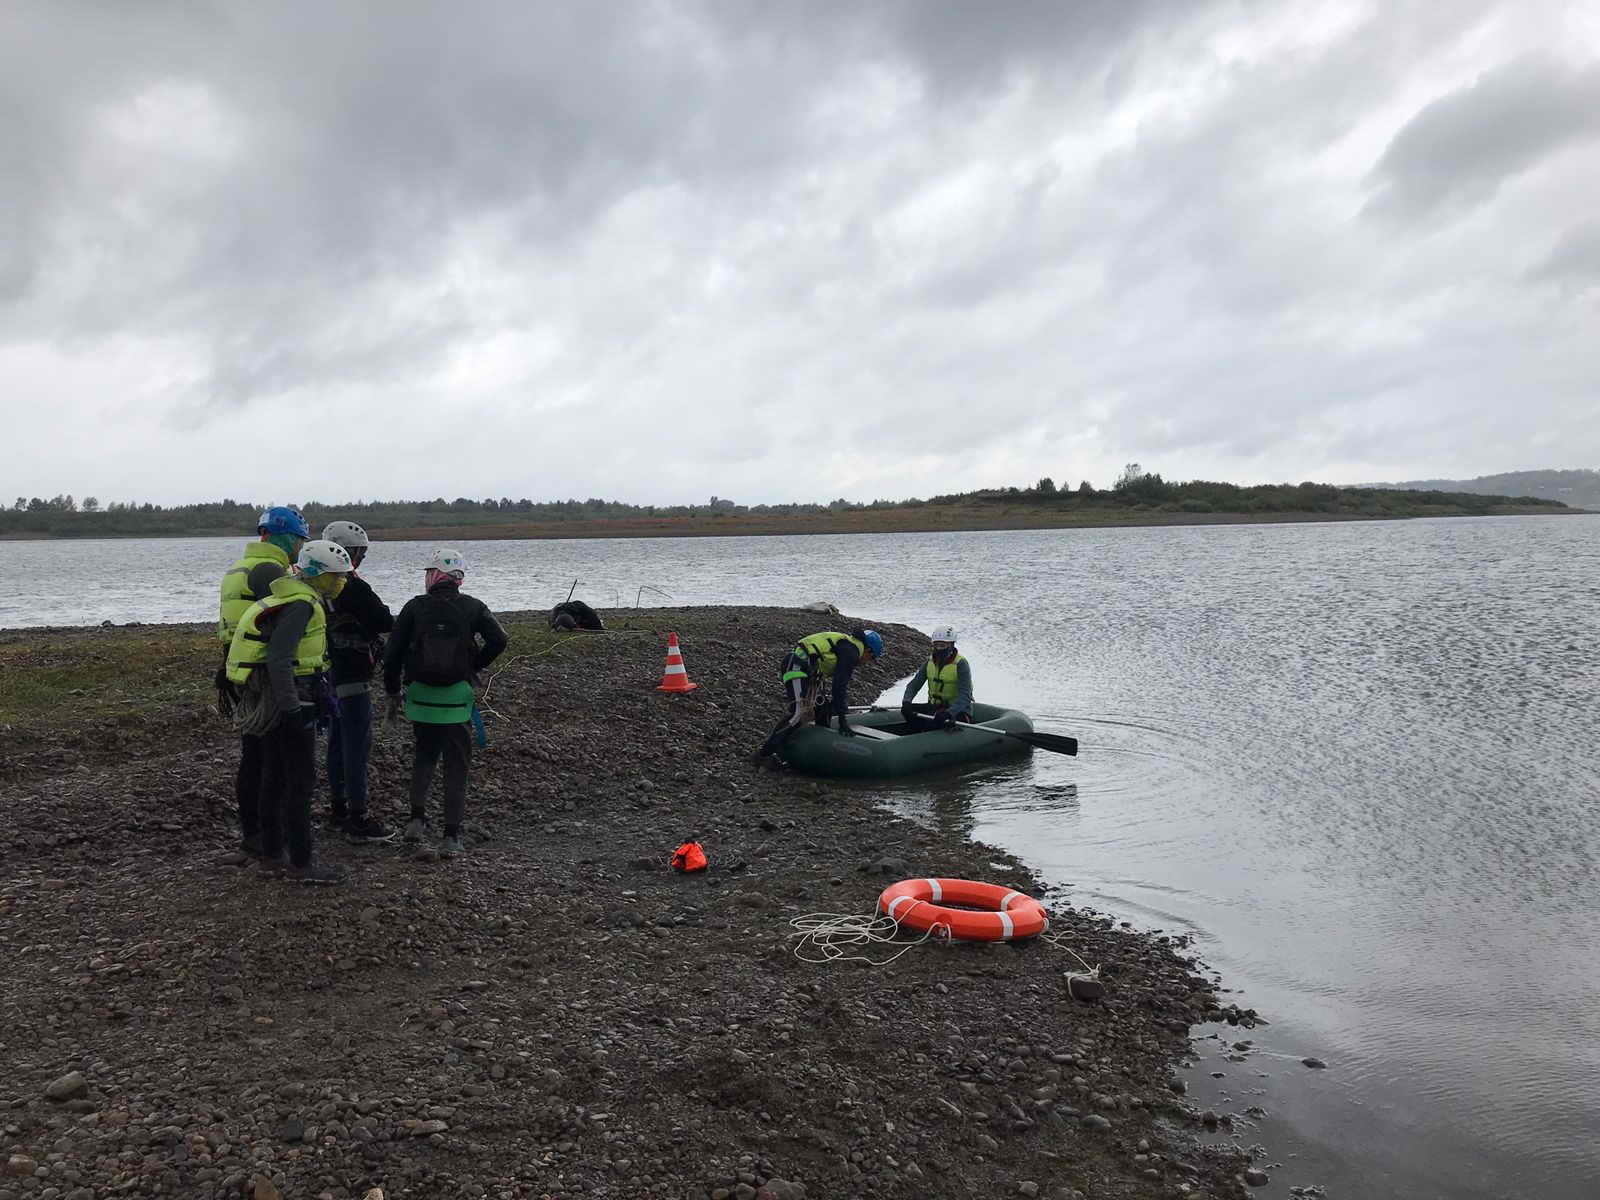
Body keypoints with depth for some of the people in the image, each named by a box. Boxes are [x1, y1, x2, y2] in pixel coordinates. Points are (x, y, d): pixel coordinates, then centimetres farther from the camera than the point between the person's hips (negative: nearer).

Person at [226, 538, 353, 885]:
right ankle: (301, 863, 1)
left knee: (275, 776, 15)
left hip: (267, 699, 10)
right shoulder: (301, 605, -18)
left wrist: (320, 690, 23)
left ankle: (271, 855, 24)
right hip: (288, 699, -10)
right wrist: (292, 707, -27)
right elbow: (278, 657, -27)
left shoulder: (292, 597, 14)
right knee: (302, 780, -4)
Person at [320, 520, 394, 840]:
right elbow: (384, 622, -17)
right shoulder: (354, 588, -20)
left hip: (330, 677, 10)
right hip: (353, 679, -10)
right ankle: (358, 819, -2)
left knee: (338, 742, 17)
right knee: (358, 745, -5)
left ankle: (338, 808, 27)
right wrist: (383, 612, 3)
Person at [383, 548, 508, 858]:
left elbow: (393, 654, 0)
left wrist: (392, 693, 12)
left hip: (419, 697, 1)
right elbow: (498, 639, -13)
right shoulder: (472, 607, -1)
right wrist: (475, 665, 3)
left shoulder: (414, 607, 1)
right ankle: (451, 836, 3)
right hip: (457, 699, -1)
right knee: (456, 765, 5)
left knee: (424, 754, 23)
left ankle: (417, 818, 12)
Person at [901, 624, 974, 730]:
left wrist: (949, 713, -41)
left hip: (957, 710, -6)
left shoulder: (960, 664, -13)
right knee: (907, 711, -14)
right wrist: (906, 701, -21)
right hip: (935, 707, 6)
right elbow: (914, 684, 1)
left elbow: (964, 696, -24)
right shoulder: (930, 662, 5)